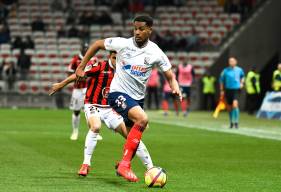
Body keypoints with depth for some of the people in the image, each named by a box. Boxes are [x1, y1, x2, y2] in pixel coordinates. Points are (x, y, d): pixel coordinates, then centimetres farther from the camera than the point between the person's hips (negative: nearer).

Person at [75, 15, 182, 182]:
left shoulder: (156, 53, -4)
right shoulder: (123, 44, -10)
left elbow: (170, 76, 1)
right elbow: (97, 44, 3)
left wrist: (175, 87, -22)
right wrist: (82, 67, 3)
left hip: (138, 98, 5)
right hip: (118, 93, -5)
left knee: (134, 137, 14)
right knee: (142, 118, -30)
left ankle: (123, 167, 42)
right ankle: (125, 164, -27)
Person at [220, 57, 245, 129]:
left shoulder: (239, 70, 3)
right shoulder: (225, 71, 0)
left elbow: (242, 76, 25)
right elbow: (221, 80, 8)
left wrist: (242, 83, 9)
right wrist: (222, 90, 5)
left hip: (236, 90, -2)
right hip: (228, 90, 2)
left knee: (235, 105, -22)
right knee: (229, 107, 8)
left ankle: (236, 121, -16)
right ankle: (231, 122, 25)